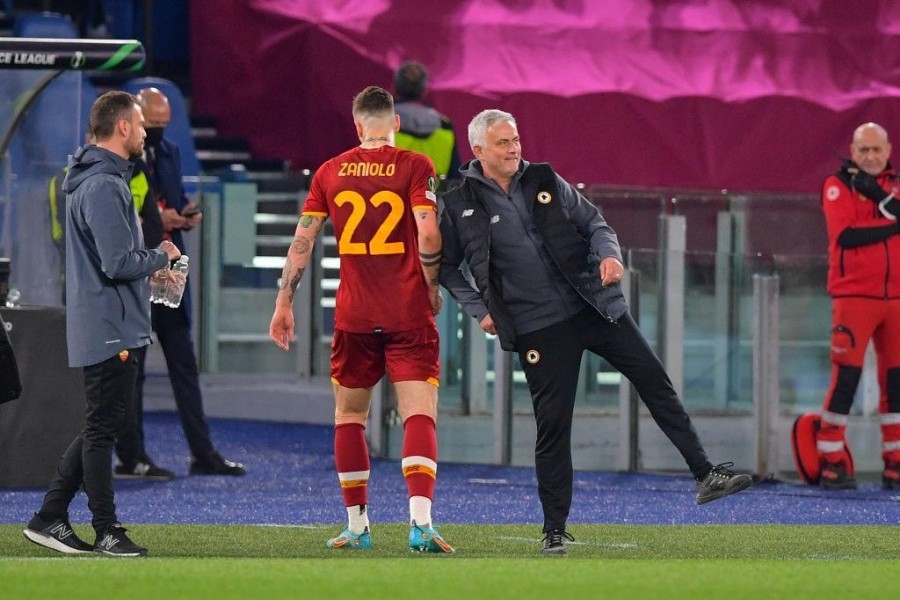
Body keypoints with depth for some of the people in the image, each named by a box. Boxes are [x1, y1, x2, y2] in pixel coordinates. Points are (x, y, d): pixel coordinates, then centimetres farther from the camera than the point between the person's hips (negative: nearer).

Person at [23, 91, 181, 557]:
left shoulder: (93, 181, 15)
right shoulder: (104, 187, -19)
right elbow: (119, 263, -23)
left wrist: (150, 266, 12)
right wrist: (161, 256, -6)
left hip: (102, 328, 10)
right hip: (109, 330, -10)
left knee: (100, 427, 14)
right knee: (101, 429, -3)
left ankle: (50, 518, 16)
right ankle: (106, 531, 3)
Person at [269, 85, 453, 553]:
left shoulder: (330, 172, 6)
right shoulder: (415, 167, -3)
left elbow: (302, 240, 5)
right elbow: (428, 235, -13)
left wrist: (284, 303, 11)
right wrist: (433, 288, 3)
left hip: (354, 316, 2)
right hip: (409, 314, -2)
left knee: (349, 417, 15)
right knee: (420, 415, -5)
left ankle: (356, 525, 17)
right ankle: (421, 522, -22)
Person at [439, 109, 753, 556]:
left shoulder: (544, 181, 6)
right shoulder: (461, 204, -2)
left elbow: (592, 222, 12)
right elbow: (446, 267, 8)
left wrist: (608, 252, -9)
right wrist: (479, 310, 0)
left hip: (593, 307, 3)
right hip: (537, 327, -3)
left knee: (654, 380, -2)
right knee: (552, 423, -3)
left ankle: (705, 476, 4)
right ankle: (554, 530, 8)